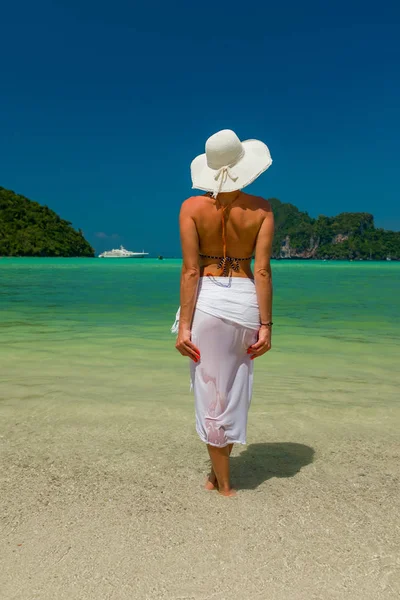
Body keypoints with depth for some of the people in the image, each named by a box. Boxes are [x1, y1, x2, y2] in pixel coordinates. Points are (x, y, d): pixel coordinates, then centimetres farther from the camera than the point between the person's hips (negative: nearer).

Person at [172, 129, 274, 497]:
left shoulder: (192, 207, -5)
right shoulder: (261, 209, -2)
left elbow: (190, 270, -10)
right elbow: (262, 271, -7)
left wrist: (183, 325, -8)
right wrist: (266, 325, -3)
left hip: (206, 300, -2)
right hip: (245, 301, 2)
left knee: (211, 394, 9)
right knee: (235, 392, 19)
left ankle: (224, 484, 22)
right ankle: (218, 470, 35)